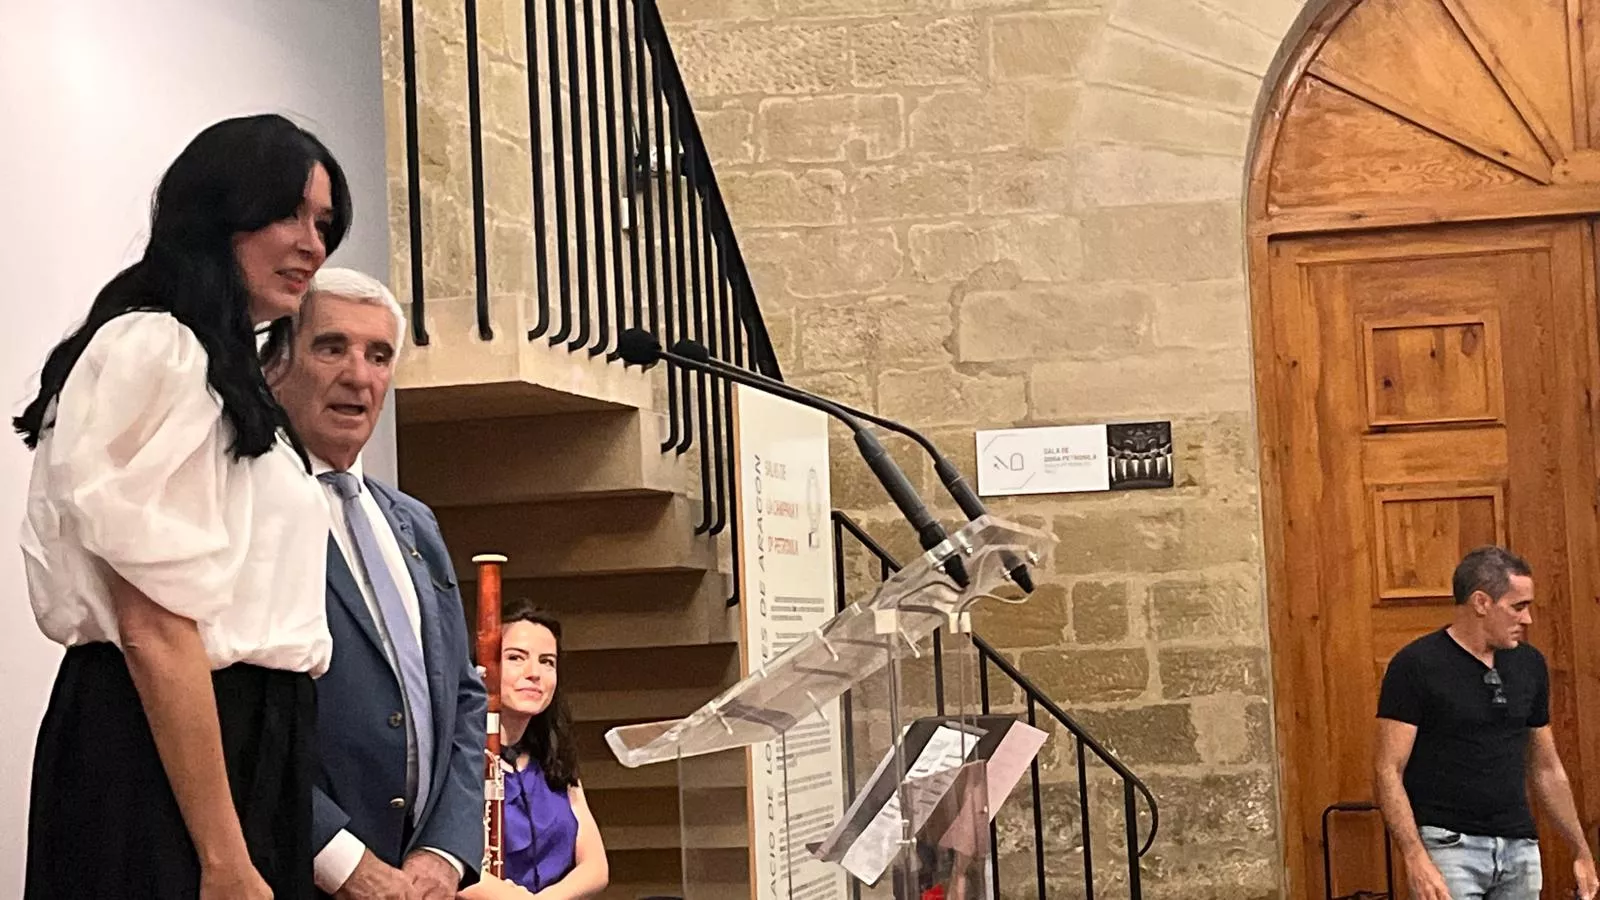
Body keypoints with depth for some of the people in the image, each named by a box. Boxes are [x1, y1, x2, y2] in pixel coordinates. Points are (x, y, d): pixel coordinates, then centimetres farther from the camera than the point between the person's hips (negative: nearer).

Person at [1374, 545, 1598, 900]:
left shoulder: (1529, 664, 8)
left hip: (1520, 849, 6)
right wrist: (1415, 857, -23)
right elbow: (1389, 771, -13)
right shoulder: (1416, 665, -10)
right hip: (1449, 847, -6)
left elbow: (1546, 767, 18)